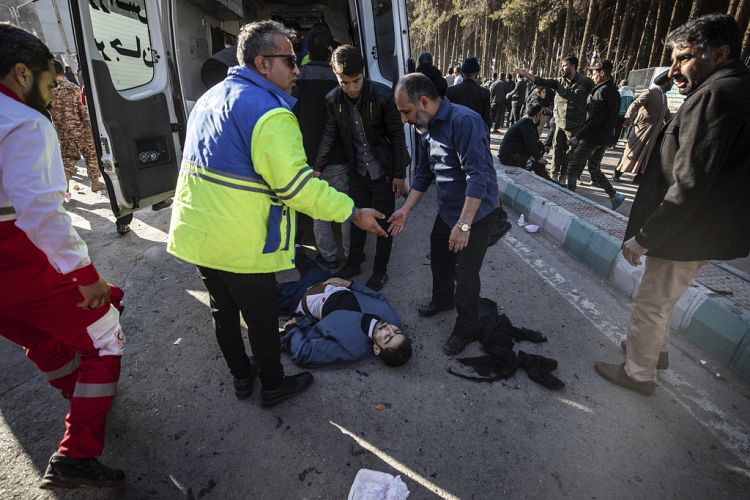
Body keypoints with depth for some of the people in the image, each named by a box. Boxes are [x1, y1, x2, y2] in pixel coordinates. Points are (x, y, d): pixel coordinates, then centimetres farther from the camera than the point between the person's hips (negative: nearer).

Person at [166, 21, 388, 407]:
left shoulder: (209, 98, 11)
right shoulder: (269, 111, -19)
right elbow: (296, 186, -25)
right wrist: (353, 213, -18)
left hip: (196, 233, 9)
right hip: (239, 244, -8)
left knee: (224, 310, 21)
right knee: (261, 317, 11)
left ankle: (241, 377, 41)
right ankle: (273, 386, 31)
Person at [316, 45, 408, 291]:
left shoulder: (383, 95, -18)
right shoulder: (333, 100, -7)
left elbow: (397, 135, -12)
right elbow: (330, 135, 1)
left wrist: (399, 173, -11)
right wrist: (318, 169, -5)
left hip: (384, 171, -3)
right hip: (358, 171, 4)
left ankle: (380, 271, 23)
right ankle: (354, 262, 34)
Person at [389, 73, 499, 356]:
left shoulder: (464, 121, -25)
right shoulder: (426, 127, 2)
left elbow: (478, 176, -31)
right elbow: (424, 173, 11)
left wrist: (464, 225, -33)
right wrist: (405, 210, 7)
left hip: (476, 213, -8)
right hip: (447, 210, 8)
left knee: (466, 274, 0)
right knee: (439, 261, 21)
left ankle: (466, 329, 22)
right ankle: (443, 299, 49)